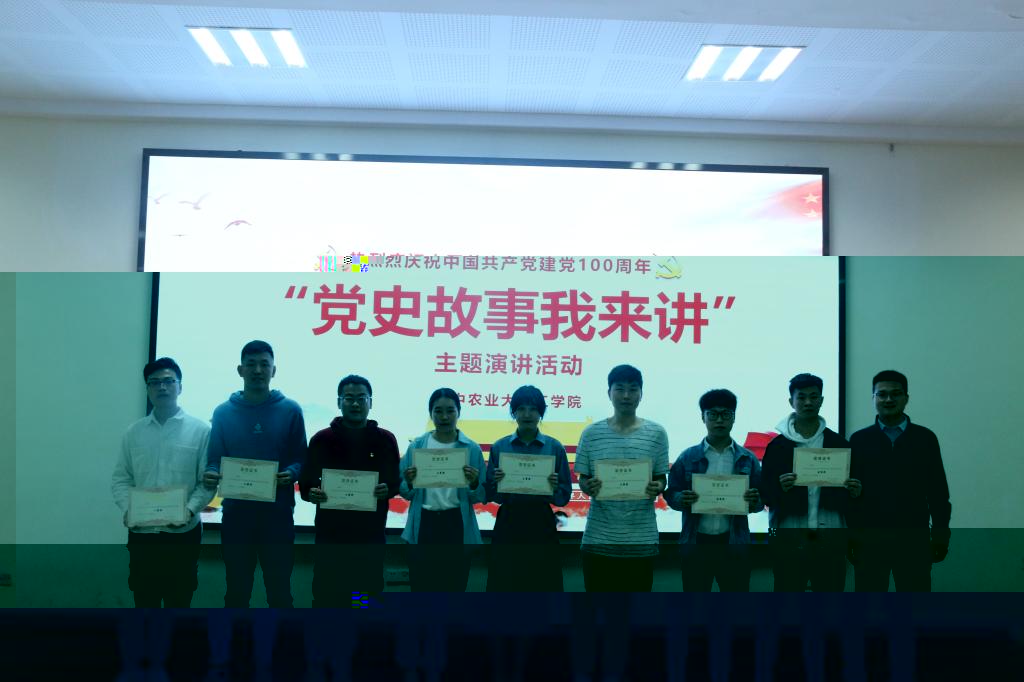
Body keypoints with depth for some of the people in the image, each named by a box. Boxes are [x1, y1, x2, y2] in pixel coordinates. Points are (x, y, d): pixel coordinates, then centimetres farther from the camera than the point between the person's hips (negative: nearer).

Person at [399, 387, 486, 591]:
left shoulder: (472, 449, 0)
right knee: (421, 587, 4)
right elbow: (404, 492, 6)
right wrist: (409, 483, -15)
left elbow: (480, 498, 2)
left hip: (457, 526, 0)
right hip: (423, 525, 1)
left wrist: (474, 484, -18)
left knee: (454, 588, 7)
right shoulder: (417, 446, 3)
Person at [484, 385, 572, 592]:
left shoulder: (555, 447, 1)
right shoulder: (499, 447, 3)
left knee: (542, 589, 5)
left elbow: (565, 497, 3)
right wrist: (496, 482, -15)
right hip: (508, 525, 1)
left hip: (541, 525, 0)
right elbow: (490, 496, 5)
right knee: (504, 589, 4)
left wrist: (555, 488, -17)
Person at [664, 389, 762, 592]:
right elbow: (671, 494, 3)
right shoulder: (687, 457, 3)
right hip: (696, 542, -1)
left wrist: (754, 501, -16)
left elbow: (761, 499, 6)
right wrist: (681, 500, -19)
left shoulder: (748, 459, 5)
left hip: (734, 544, 1)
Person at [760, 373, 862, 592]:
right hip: (790, 539, -1)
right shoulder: (777, 445, 2)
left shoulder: (839, 443, 7)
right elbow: (765, 494, 0)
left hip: (830, 538, 1)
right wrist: (780, 487, -20)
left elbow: (852, 490, 11)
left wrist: (854, 492, -10)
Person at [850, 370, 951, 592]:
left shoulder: (925, 438, 5)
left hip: (914, 538, 0)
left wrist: (941, 534, 1)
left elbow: (938, 491, 5)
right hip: (869, 538, 0)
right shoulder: (859, 440, 3)